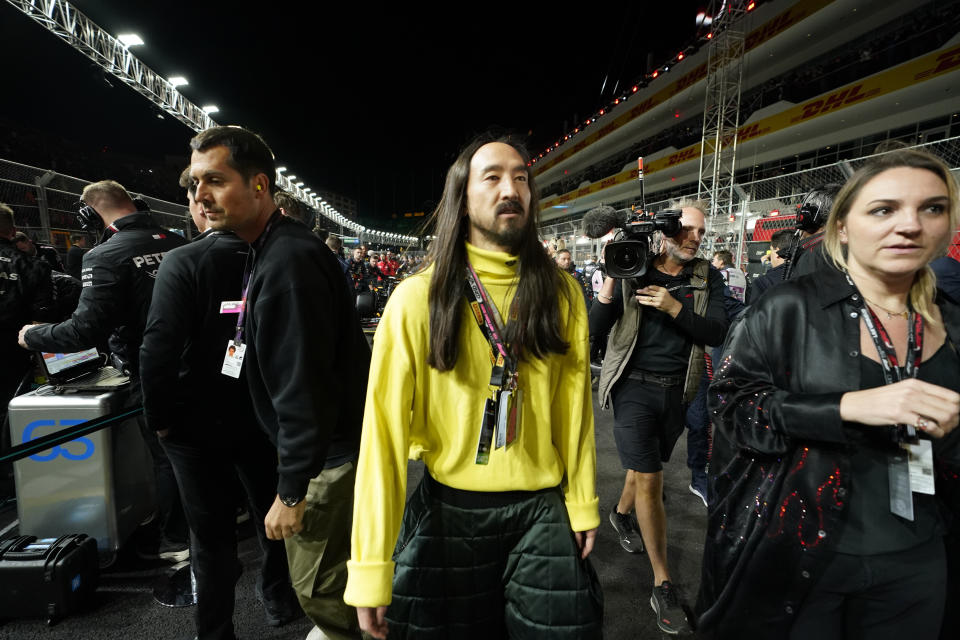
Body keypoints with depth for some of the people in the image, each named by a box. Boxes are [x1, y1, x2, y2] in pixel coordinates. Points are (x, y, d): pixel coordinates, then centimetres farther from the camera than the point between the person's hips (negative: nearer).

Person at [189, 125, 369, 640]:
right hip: (329, 444, 10)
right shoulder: (272, 250, 8)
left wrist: (291, 491, -20)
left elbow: (303, 388, -27)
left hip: (326, 456, -10)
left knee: (319, 589, 9)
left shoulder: (286, 261, -25)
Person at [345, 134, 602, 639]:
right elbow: (385, 428, -15)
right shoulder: (418, 298, -13)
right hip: (448, 510, -1)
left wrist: (583, 502, 4)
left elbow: (572, 405, 1)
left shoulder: (561, 292, -4)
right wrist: (371, 567, -15)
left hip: (542, 511, 2)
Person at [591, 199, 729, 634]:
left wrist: (675, 307, -24)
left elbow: (716, 333, -10)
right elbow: (595, 330, -12)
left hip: (677, 389, 4)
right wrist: (610, 283, -26)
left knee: (648, 465, 22)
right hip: (634, 385, -4)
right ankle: (663, 585, 10)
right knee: (649, 482, -3)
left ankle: (621, 512, 54)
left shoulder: (707, 278, 1)